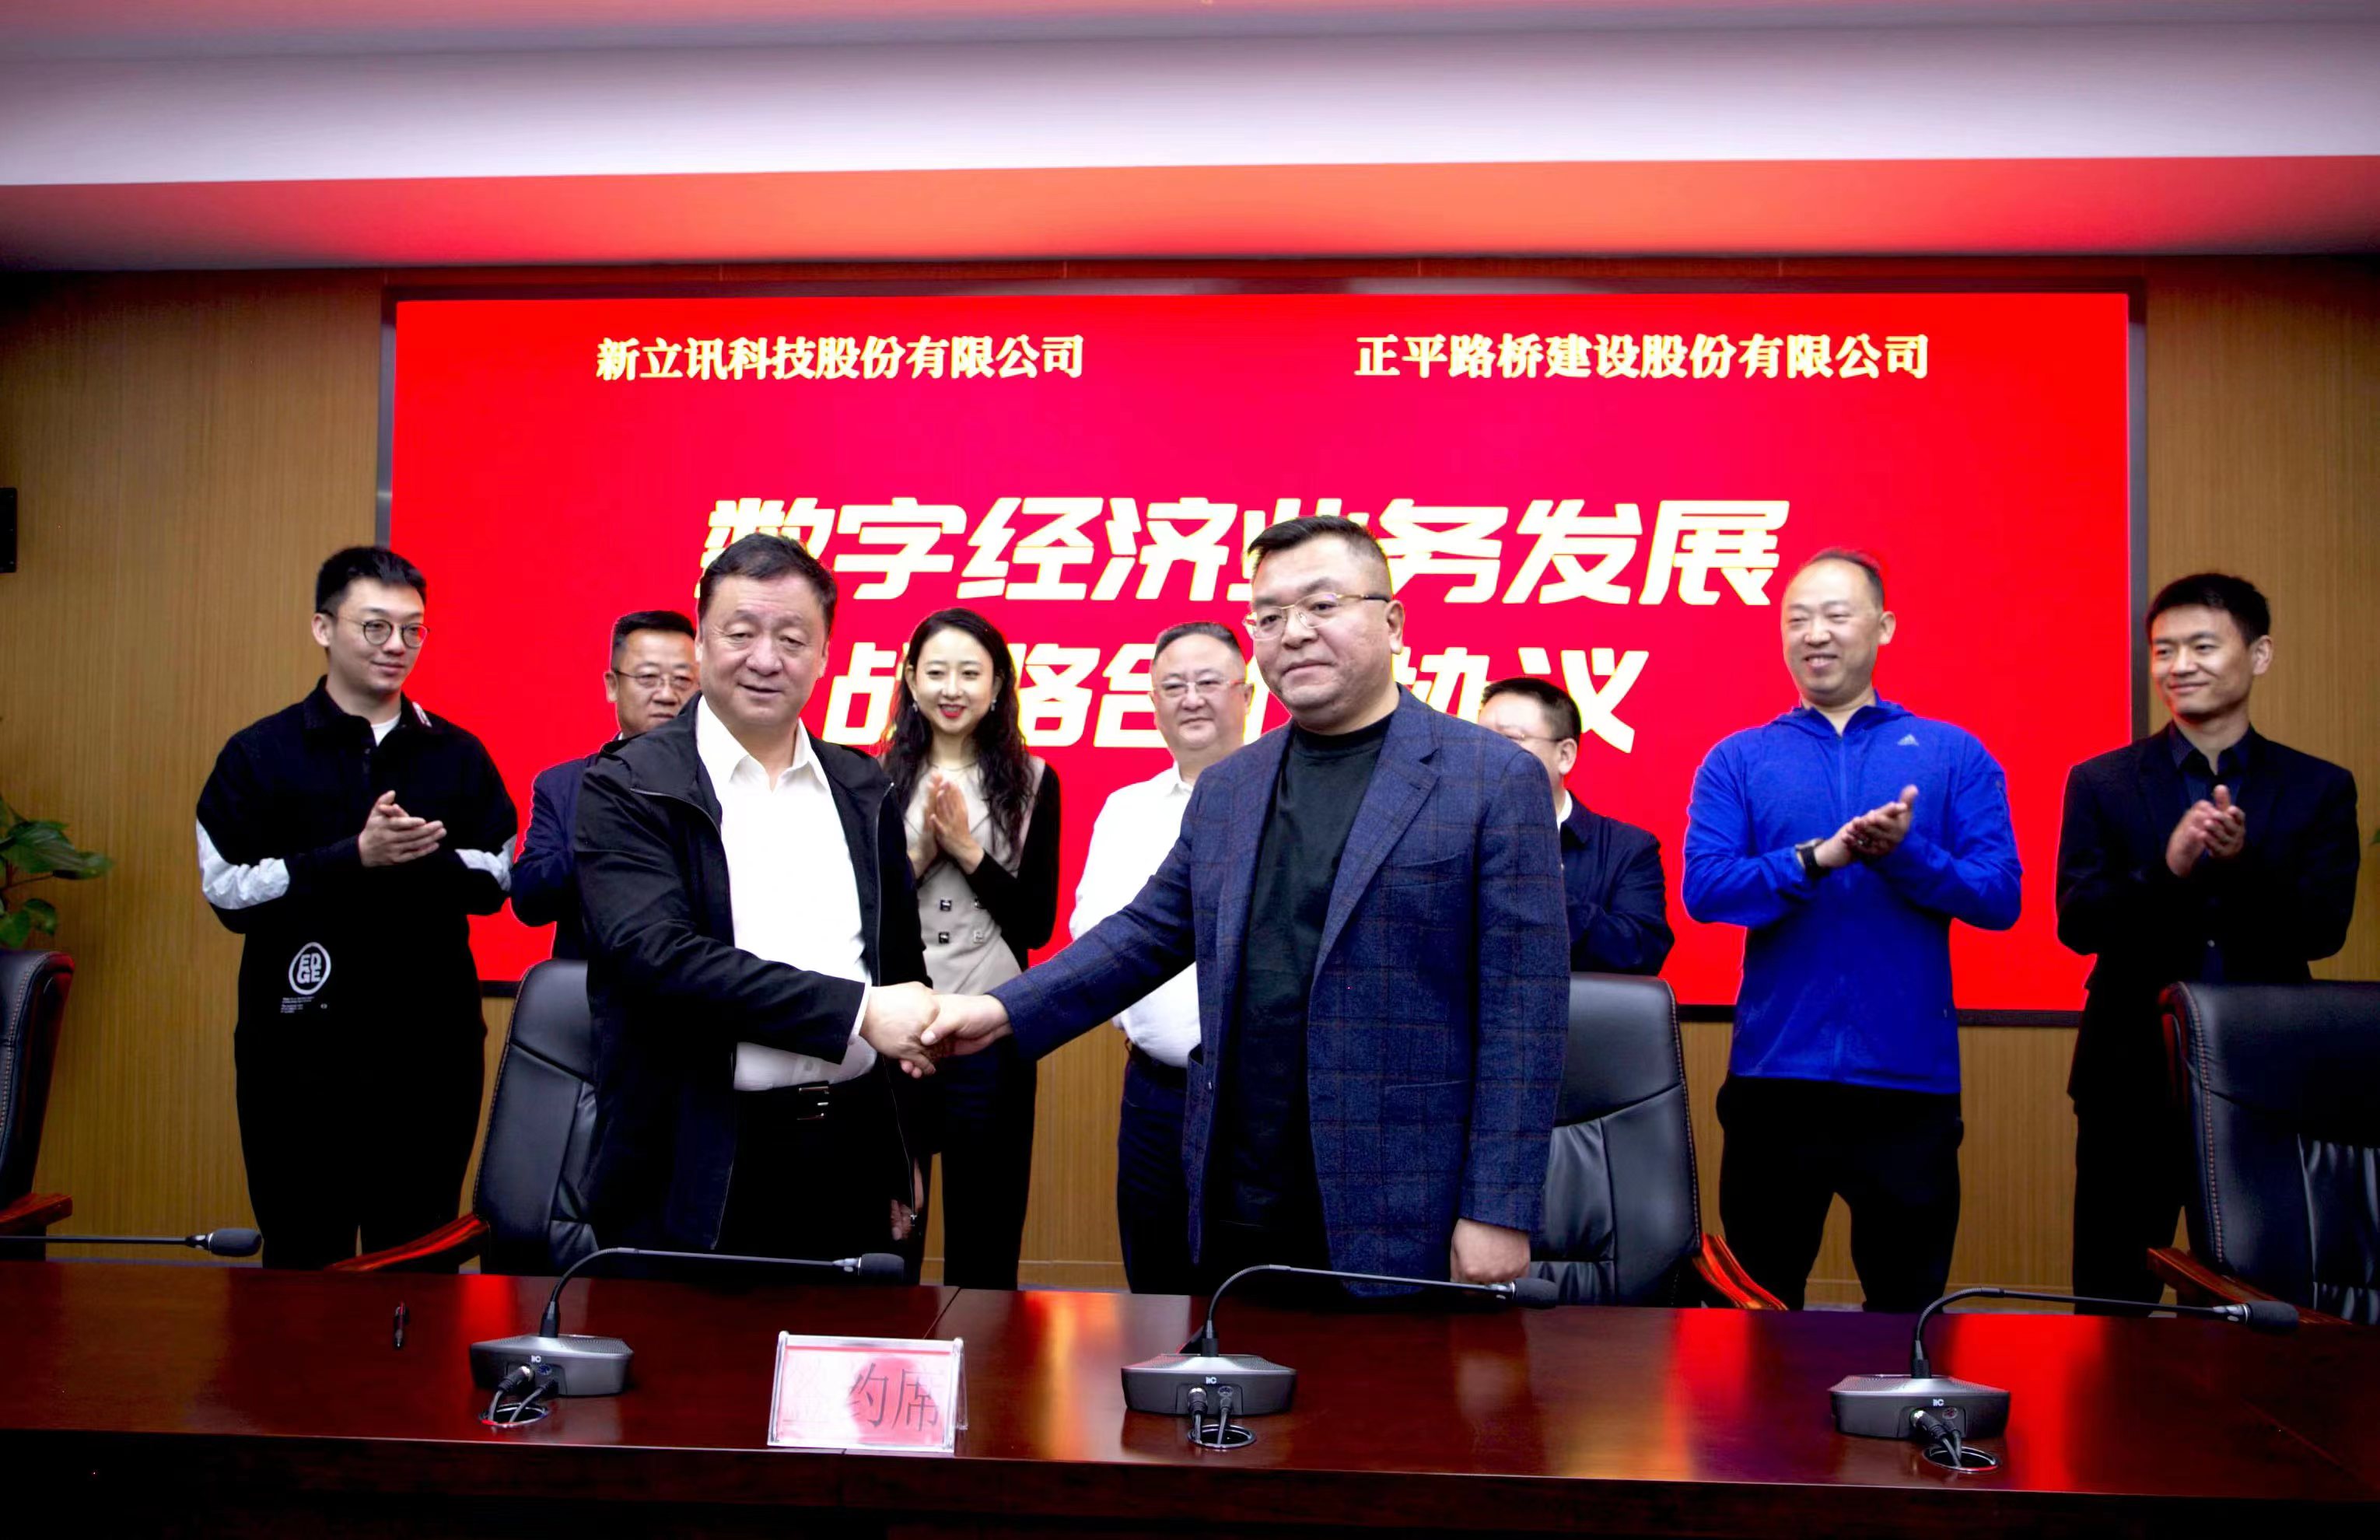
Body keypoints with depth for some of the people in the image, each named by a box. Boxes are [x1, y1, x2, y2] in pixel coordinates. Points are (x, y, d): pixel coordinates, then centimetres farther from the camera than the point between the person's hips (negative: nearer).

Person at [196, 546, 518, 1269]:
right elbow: (227, 891, -6)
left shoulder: (457, 754, 8)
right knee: (304, 1260, 5)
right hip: (300, 1048, -2)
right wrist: (354, 857, -17)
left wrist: (422, 857, -14)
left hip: (433, 1042, 2)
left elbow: (496, 877, 6)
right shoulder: (259, 754, 1)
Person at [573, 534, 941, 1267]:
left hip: (853, 1160, 4)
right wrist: (857, 1011, -21)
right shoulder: (629, 786, -5)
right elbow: (657, 953, -18)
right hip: (696, 1177, -4)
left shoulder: (864, 791, 10)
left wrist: (906, 1163, 13)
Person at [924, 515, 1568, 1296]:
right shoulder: (1227, 788, 11)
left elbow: (1524, 1011, -9)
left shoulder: (1496, 781, -6)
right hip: (1236, 1215, 5)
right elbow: (1148, 932, 16)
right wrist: (1004, 1012, 2)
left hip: (1403, 1226, -5)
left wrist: (1499, 1211, -12)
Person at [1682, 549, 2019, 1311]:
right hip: (1775, 1075, 0)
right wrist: (1818, 857, -21)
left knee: (1910, 1293, 12)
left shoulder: (1954, 755, 6)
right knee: (1761, 1295, 11)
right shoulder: (1737, 760, 6)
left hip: (1911, 1077, 0)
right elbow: (1704, 888, -8)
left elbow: (1999, 897, -2)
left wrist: (1902, 854, -18)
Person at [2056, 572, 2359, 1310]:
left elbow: (2324, 929, -5)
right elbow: (2077, 922, -7)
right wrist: (2167, 869, -25)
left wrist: (2243, 863, -23)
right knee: (2114, 1299, 6)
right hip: (2135, 1076, 0)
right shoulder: (2101, 783, 3)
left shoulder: (2320, 788, 6)